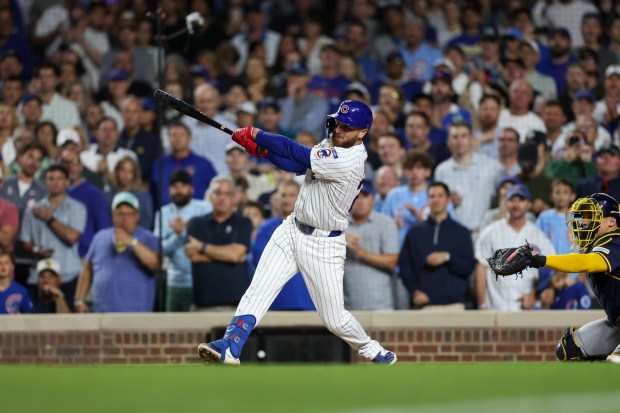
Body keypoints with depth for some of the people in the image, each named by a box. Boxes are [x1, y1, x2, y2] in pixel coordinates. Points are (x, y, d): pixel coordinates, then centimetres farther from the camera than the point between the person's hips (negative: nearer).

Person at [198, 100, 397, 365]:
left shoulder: (350, 161, -25)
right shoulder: (333, 141, 2)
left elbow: (296, 154, -23)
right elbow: (298, 166, -1)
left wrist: (256, 135, -14)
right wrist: (261, 149, -15)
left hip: (323, 245, -7)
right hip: (292, 231, 7)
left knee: (334, 319, 2)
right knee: (257, 292, -9)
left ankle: (369, 350, 28)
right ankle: (230, 348, -15)